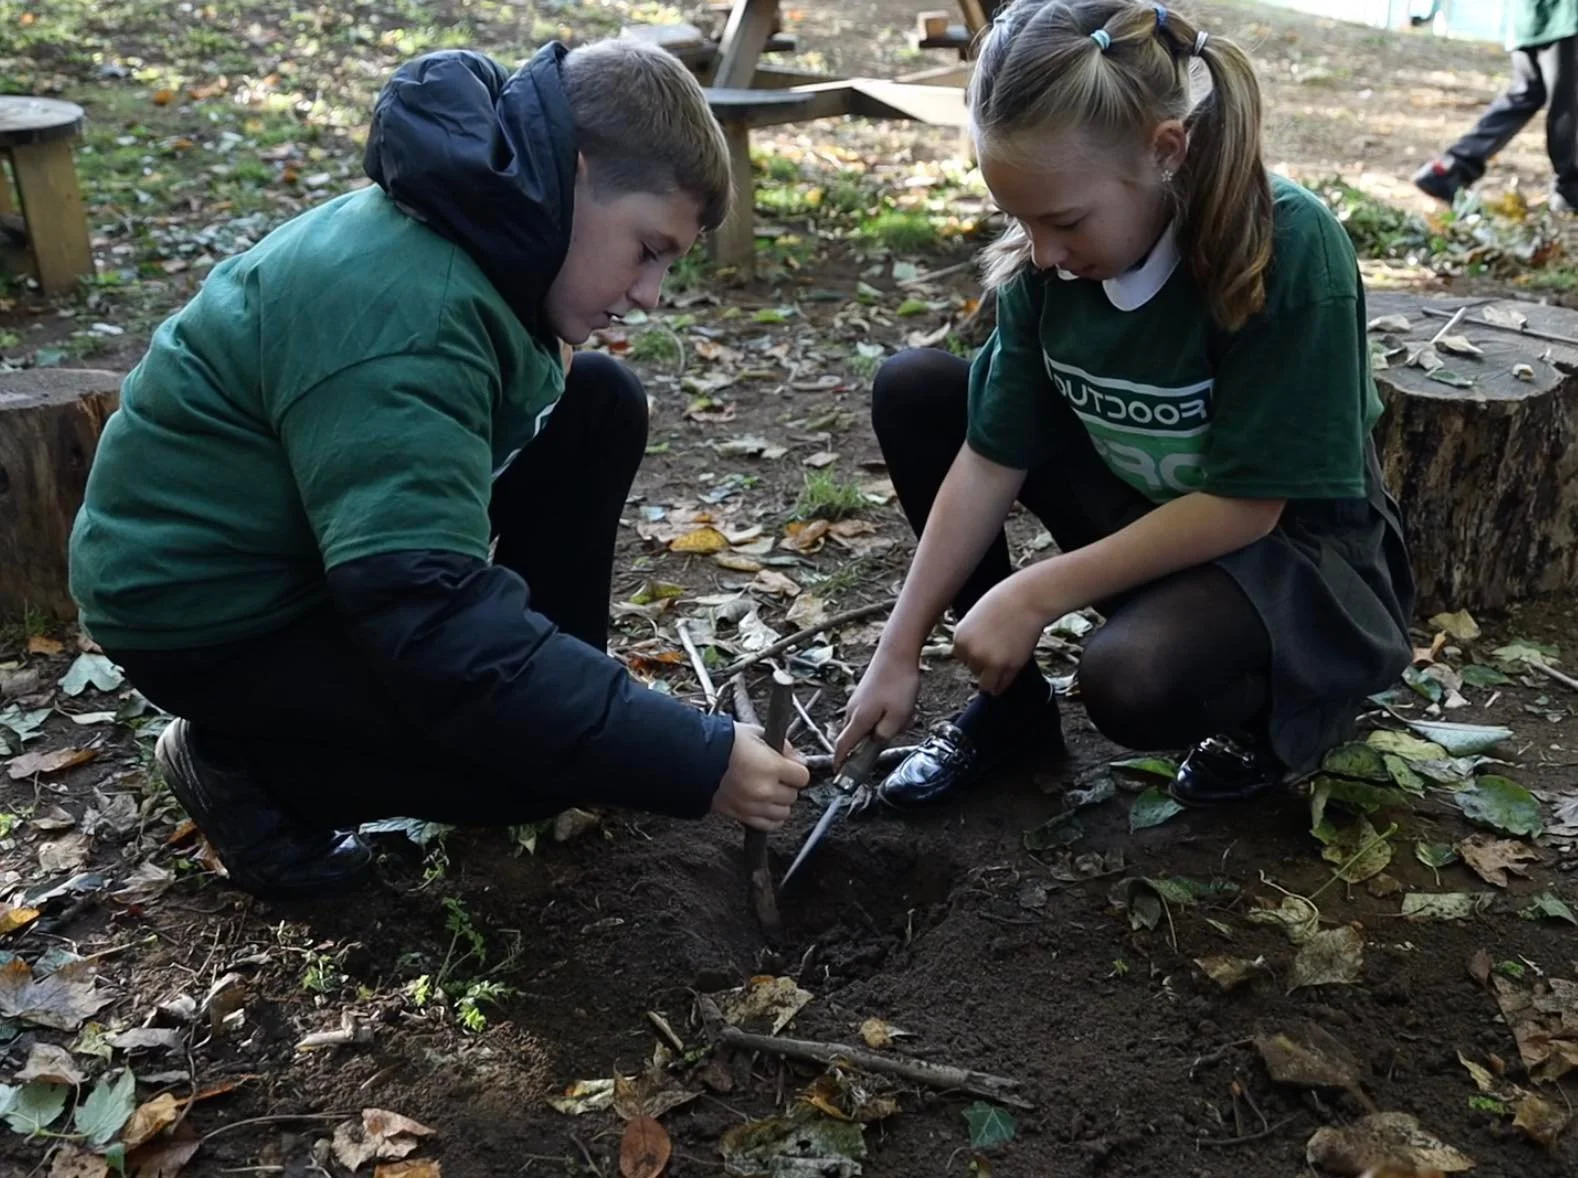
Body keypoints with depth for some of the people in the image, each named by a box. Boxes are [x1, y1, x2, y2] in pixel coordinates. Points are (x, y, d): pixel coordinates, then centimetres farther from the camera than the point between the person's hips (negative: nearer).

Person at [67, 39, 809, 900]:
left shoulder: (482, 228, -4)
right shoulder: (399, 309, -33)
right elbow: (439, 629, -39)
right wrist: (697, 764, -37)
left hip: (333, 539, 9)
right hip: (205, 611, -9)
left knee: (599, 408, 0)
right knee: (536, 744, -22)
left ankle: (560, 692, 10)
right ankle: (242, 761, 0)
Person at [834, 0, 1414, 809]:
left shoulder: (1288, 248, -28)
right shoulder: (1050, 256, -13)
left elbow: (1244, 503, -25)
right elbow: (992, 459, -9)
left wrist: (1036, 594, -25)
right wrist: (899, 651, -9)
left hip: (1294, 551, -6)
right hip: (1145, 515, 6)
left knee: (1132, 680, -37)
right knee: (914, 391, -6)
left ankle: (1278, 701, 2)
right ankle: (1010, 700, 5)